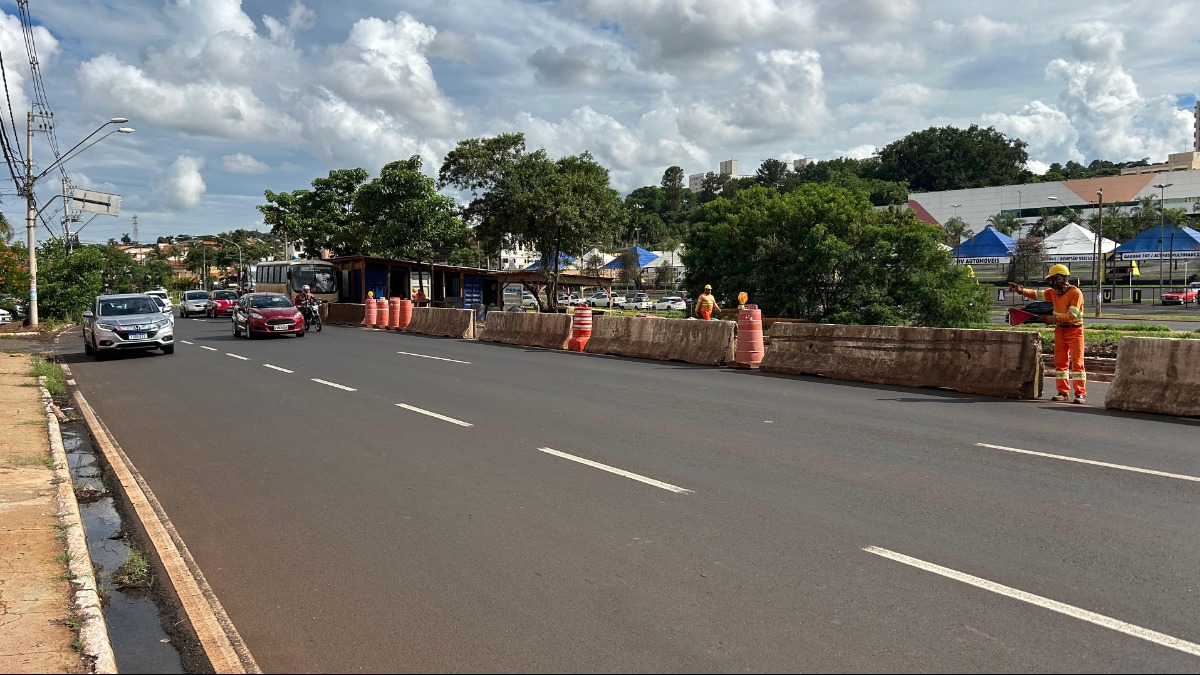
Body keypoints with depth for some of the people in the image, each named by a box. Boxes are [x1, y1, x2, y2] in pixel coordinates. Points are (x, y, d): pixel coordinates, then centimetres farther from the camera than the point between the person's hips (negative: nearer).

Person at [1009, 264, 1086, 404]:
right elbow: (1036, 294, 1)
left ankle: (1081, 394, -6)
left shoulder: (1076, 293, -14)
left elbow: (1072, 315, -22)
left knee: (1077, 362, -7)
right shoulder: (1053, 292, 9)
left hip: (1074, 330, -7)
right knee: (1060, 362, 7)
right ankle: (1063, 392, 12)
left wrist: (1055, 319, -31)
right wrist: (1022, 290, -16)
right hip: (1060, 330, 7)